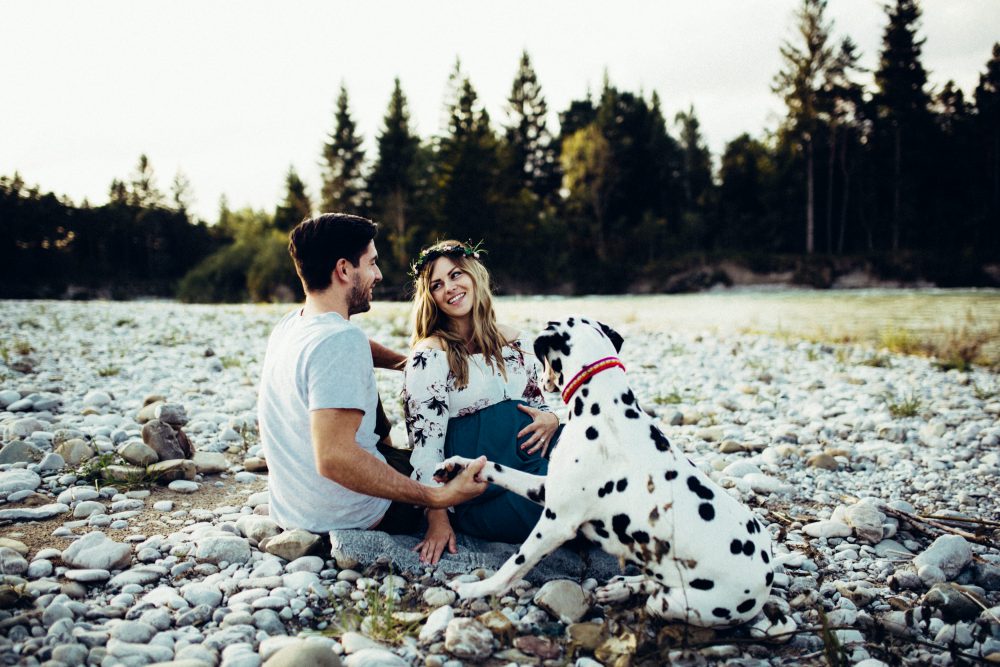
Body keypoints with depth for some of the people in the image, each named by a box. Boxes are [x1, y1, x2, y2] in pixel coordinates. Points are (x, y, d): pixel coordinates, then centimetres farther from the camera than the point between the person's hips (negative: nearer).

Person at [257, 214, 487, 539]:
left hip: (289, 511, 7)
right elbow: (333, 458, -35)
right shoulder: (341, 340, -27)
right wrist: (437, 497, -34)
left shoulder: (289, 324, 0)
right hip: (344, 519, -7)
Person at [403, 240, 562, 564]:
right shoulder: (430, 356, -4)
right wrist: (437, 520, -15)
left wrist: (551, 418, -2)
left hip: (535, 462, 6)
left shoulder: (511, 340, 13)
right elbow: (425, 446, -9)